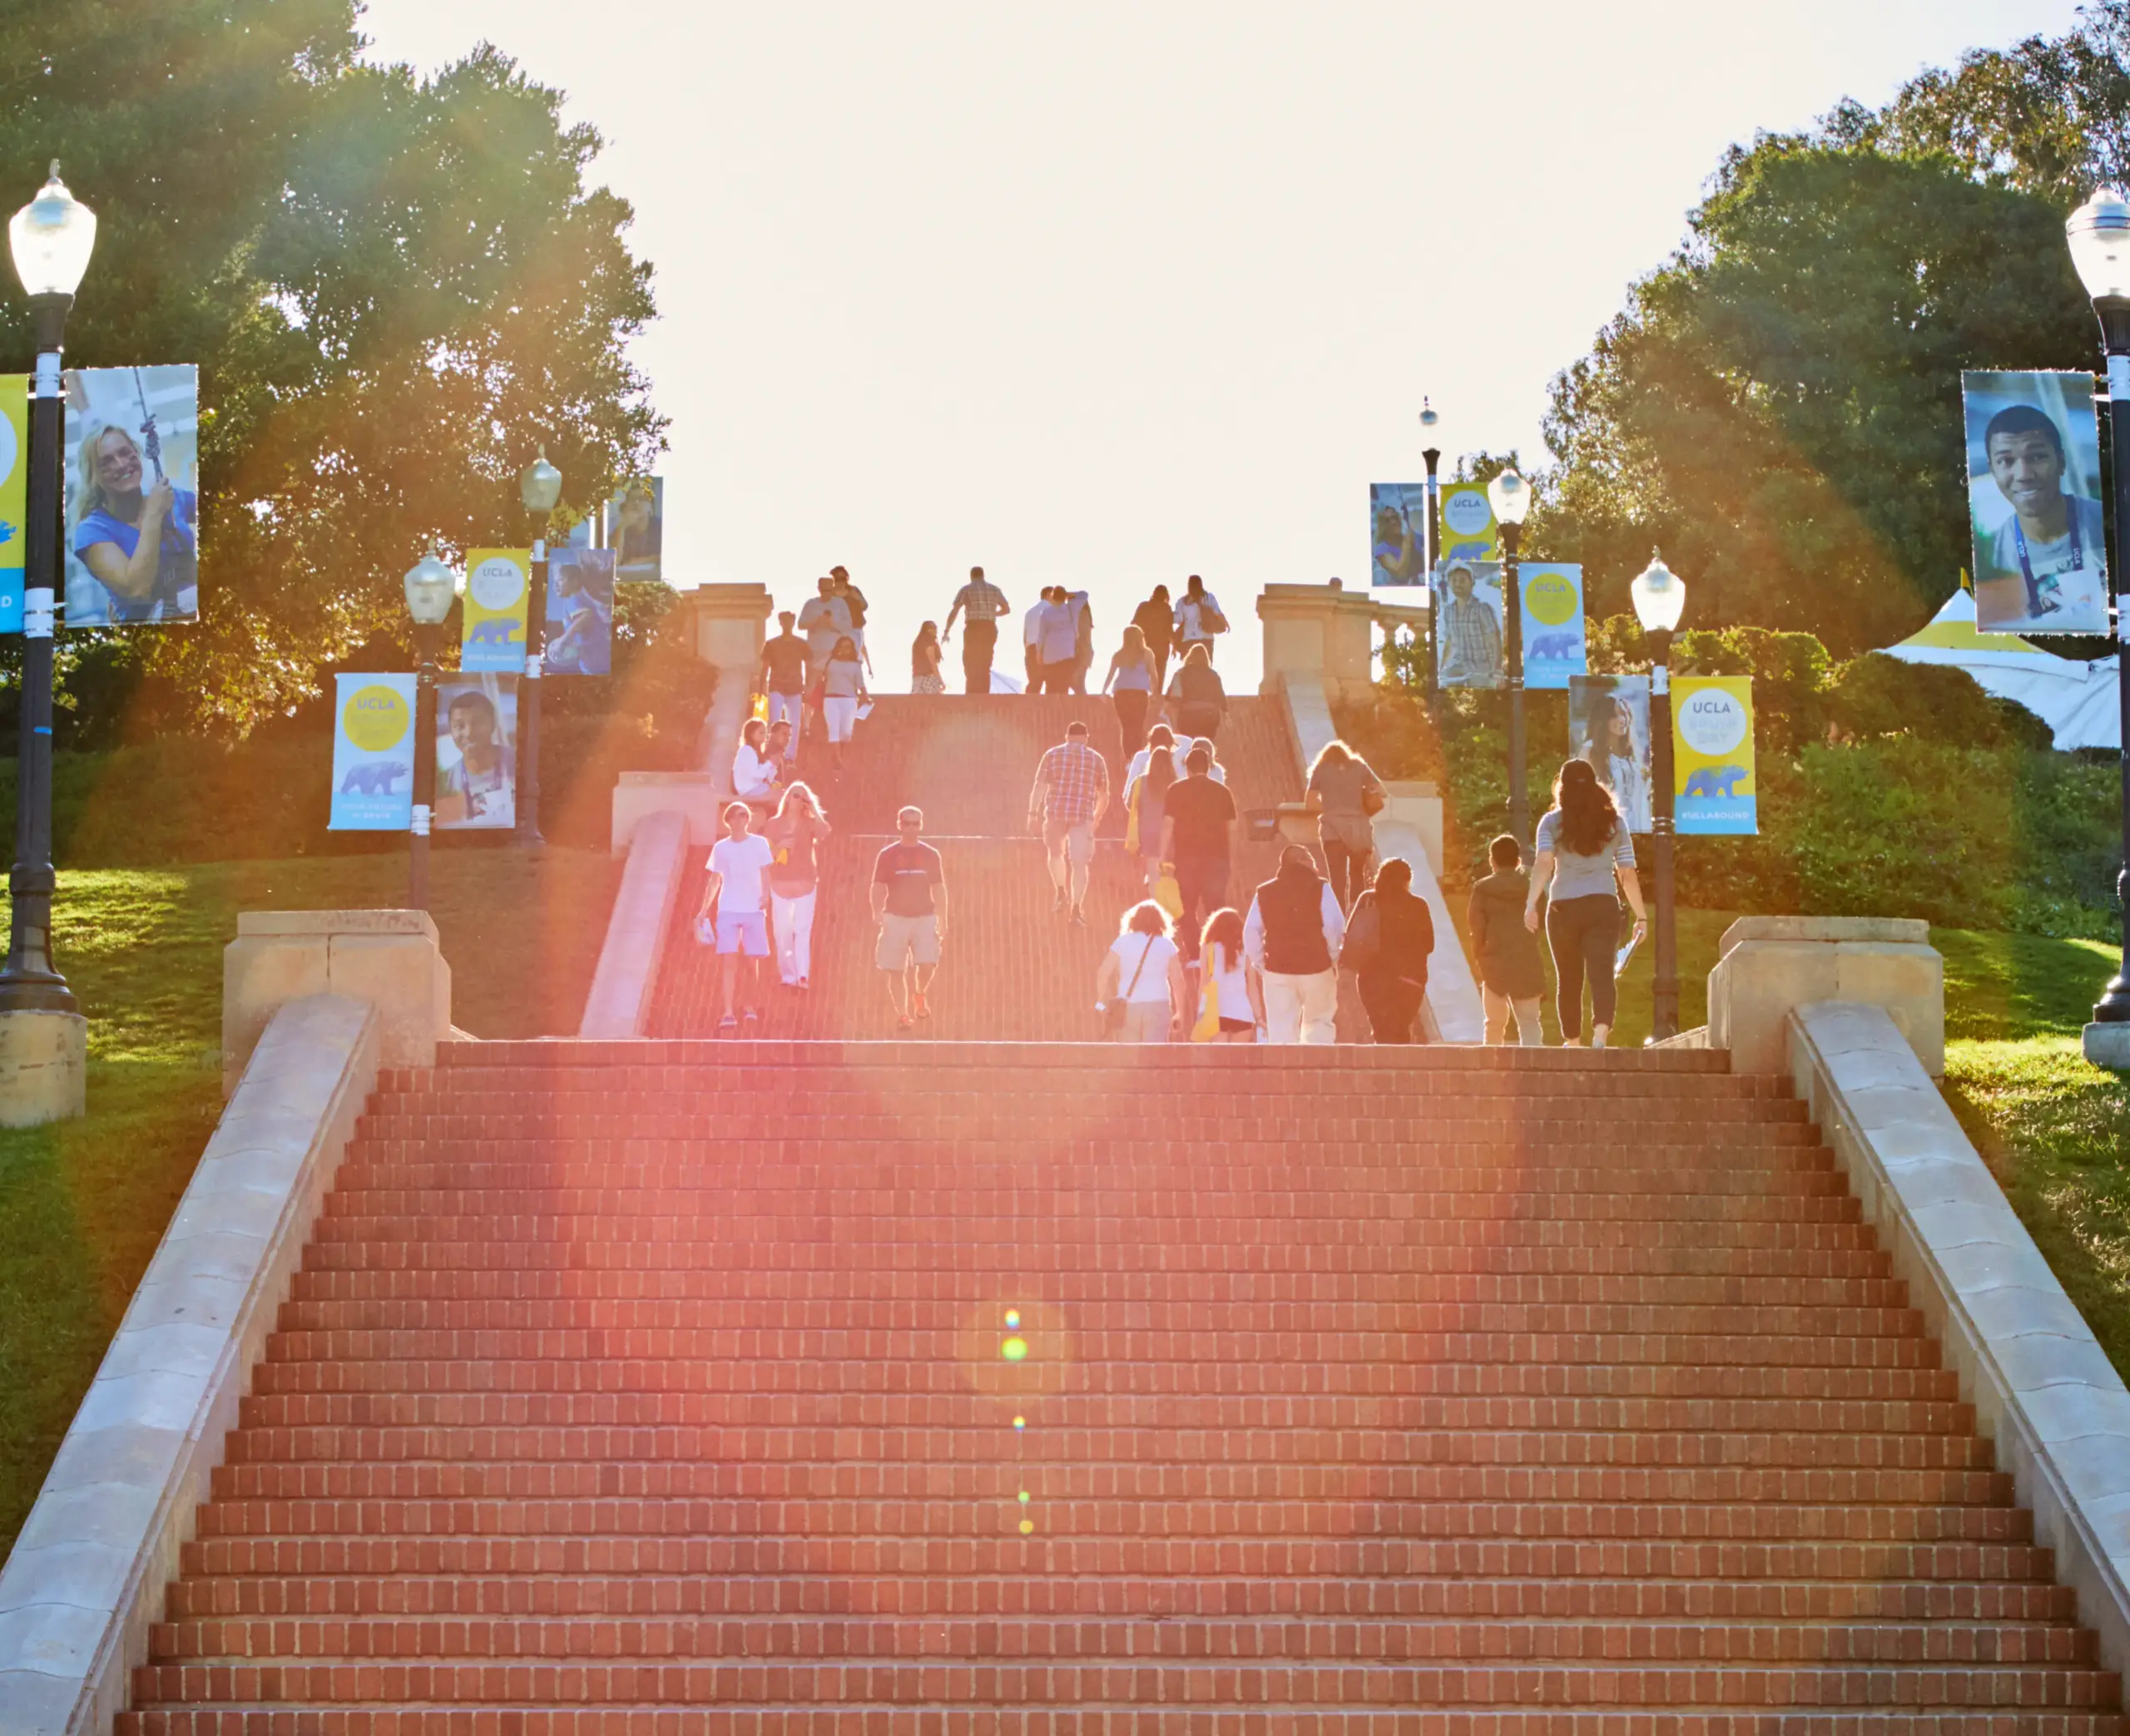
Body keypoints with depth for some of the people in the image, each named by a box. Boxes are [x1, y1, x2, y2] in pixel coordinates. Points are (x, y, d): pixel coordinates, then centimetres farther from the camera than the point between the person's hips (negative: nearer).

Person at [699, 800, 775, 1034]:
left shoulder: (759, 843, 3)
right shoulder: (720, 848, 6)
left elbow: (765, 874, 2)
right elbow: (714, 881, 12)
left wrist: (765, 895, -17)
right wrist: (704, 910, 6)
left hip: (754, 910, 0)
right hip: (727, 910, 0)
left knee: (752, 962, 4)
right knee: (729, 961, -10)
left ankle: (751, 1008, 20)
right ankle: (728, 1014, -14)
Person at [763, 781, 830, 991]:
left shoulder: (810, 823, 5)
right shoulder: (774, 824, 6)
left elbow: (825, 832, -17)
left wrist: (814, 808, -12)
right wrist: (779, 846, -15)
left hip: (805, 883, -1)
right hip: (781, 884, 1)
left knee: (803, 930, -10)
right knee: (782, 932, -1)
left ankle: (803, 976, -17)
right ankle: (788, 976, 3)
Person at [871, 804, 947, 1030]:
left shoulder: (931, 855, 7)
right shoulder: (887, 856, 2)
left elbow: (938, 889, 11)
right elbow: (878, 887, -1)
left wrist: (942, 921, 7)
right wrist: (877, 912, -19)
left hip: (925, 917, 0)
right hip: (896, 918, 0)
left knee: (927, 964, -15)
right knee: (896, 971, -2)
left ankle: (920, 995, 16)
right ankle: (902, 1014, 9)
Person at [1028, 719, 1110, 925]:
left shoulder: (1052, 755, 7)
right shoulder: (1096, 759, 10)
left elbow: (1039, 786, -2)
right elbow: (1104, 795, 14)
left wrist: (1033, 813, -3)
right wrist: (1097, 817, 29)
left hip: (1055, 812, 0)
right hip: (1083, 815, 0)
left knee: (1055, 854, 24)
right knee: (1079, 863, -1)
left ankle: (1062, 894, 13)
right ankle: (1077, 909, -9)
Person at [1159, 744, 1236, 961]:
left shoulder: (1176, 790, 0)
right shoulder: (1222, 791, 5)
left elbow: (1168, 825, -5)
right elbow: (1232, 828, 5)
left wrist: (1163, 857, -3)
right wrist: (1231, 858, 12)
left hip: (1186, 856, -1)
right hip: (1216, 857, 1)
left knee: (1187, 908, 13)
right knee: (1215, 908, 1)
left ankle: (1194, 954, 13)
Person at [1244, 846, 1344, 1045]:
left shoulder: (1264, 893, 8)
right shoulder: (1320, 888, -3)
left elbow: (1251, 932, 2)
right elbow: (1335, 925, -11)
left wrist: (1259, 963, 9)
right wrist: (1332, 955, 0)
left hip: (1277, 970, 2)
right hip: (1316, 968, -2)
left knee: (1281, 1030, 5)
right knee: (1319, 1025, 11)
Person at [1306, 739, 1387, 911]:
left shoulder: (1321, 770, 11)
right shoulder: (1358, 767, 14)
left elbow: (1311, 804, 8)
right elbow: (1380, 792, 12)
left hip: (1333, 829, -2)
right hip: (1359, 829, 2)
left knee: (1337, 878, -3)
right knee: (1357, 874, 17)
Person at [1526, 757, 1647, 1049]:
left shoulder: (1552, 823, 2)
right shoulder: (1614, 822, 7)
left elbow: (1543, 864, -13)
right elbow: (1628, 874, 5)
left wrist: (1531, 904, -21)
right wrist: (1641, 916, 10)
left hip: (1563, 908, 0)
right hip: (1604, 907, 0)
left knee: (1569, 980, 14)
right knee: (1601, 973, -10)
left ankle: (1572, 1042, 25)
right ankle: (1600, 1035, -32)